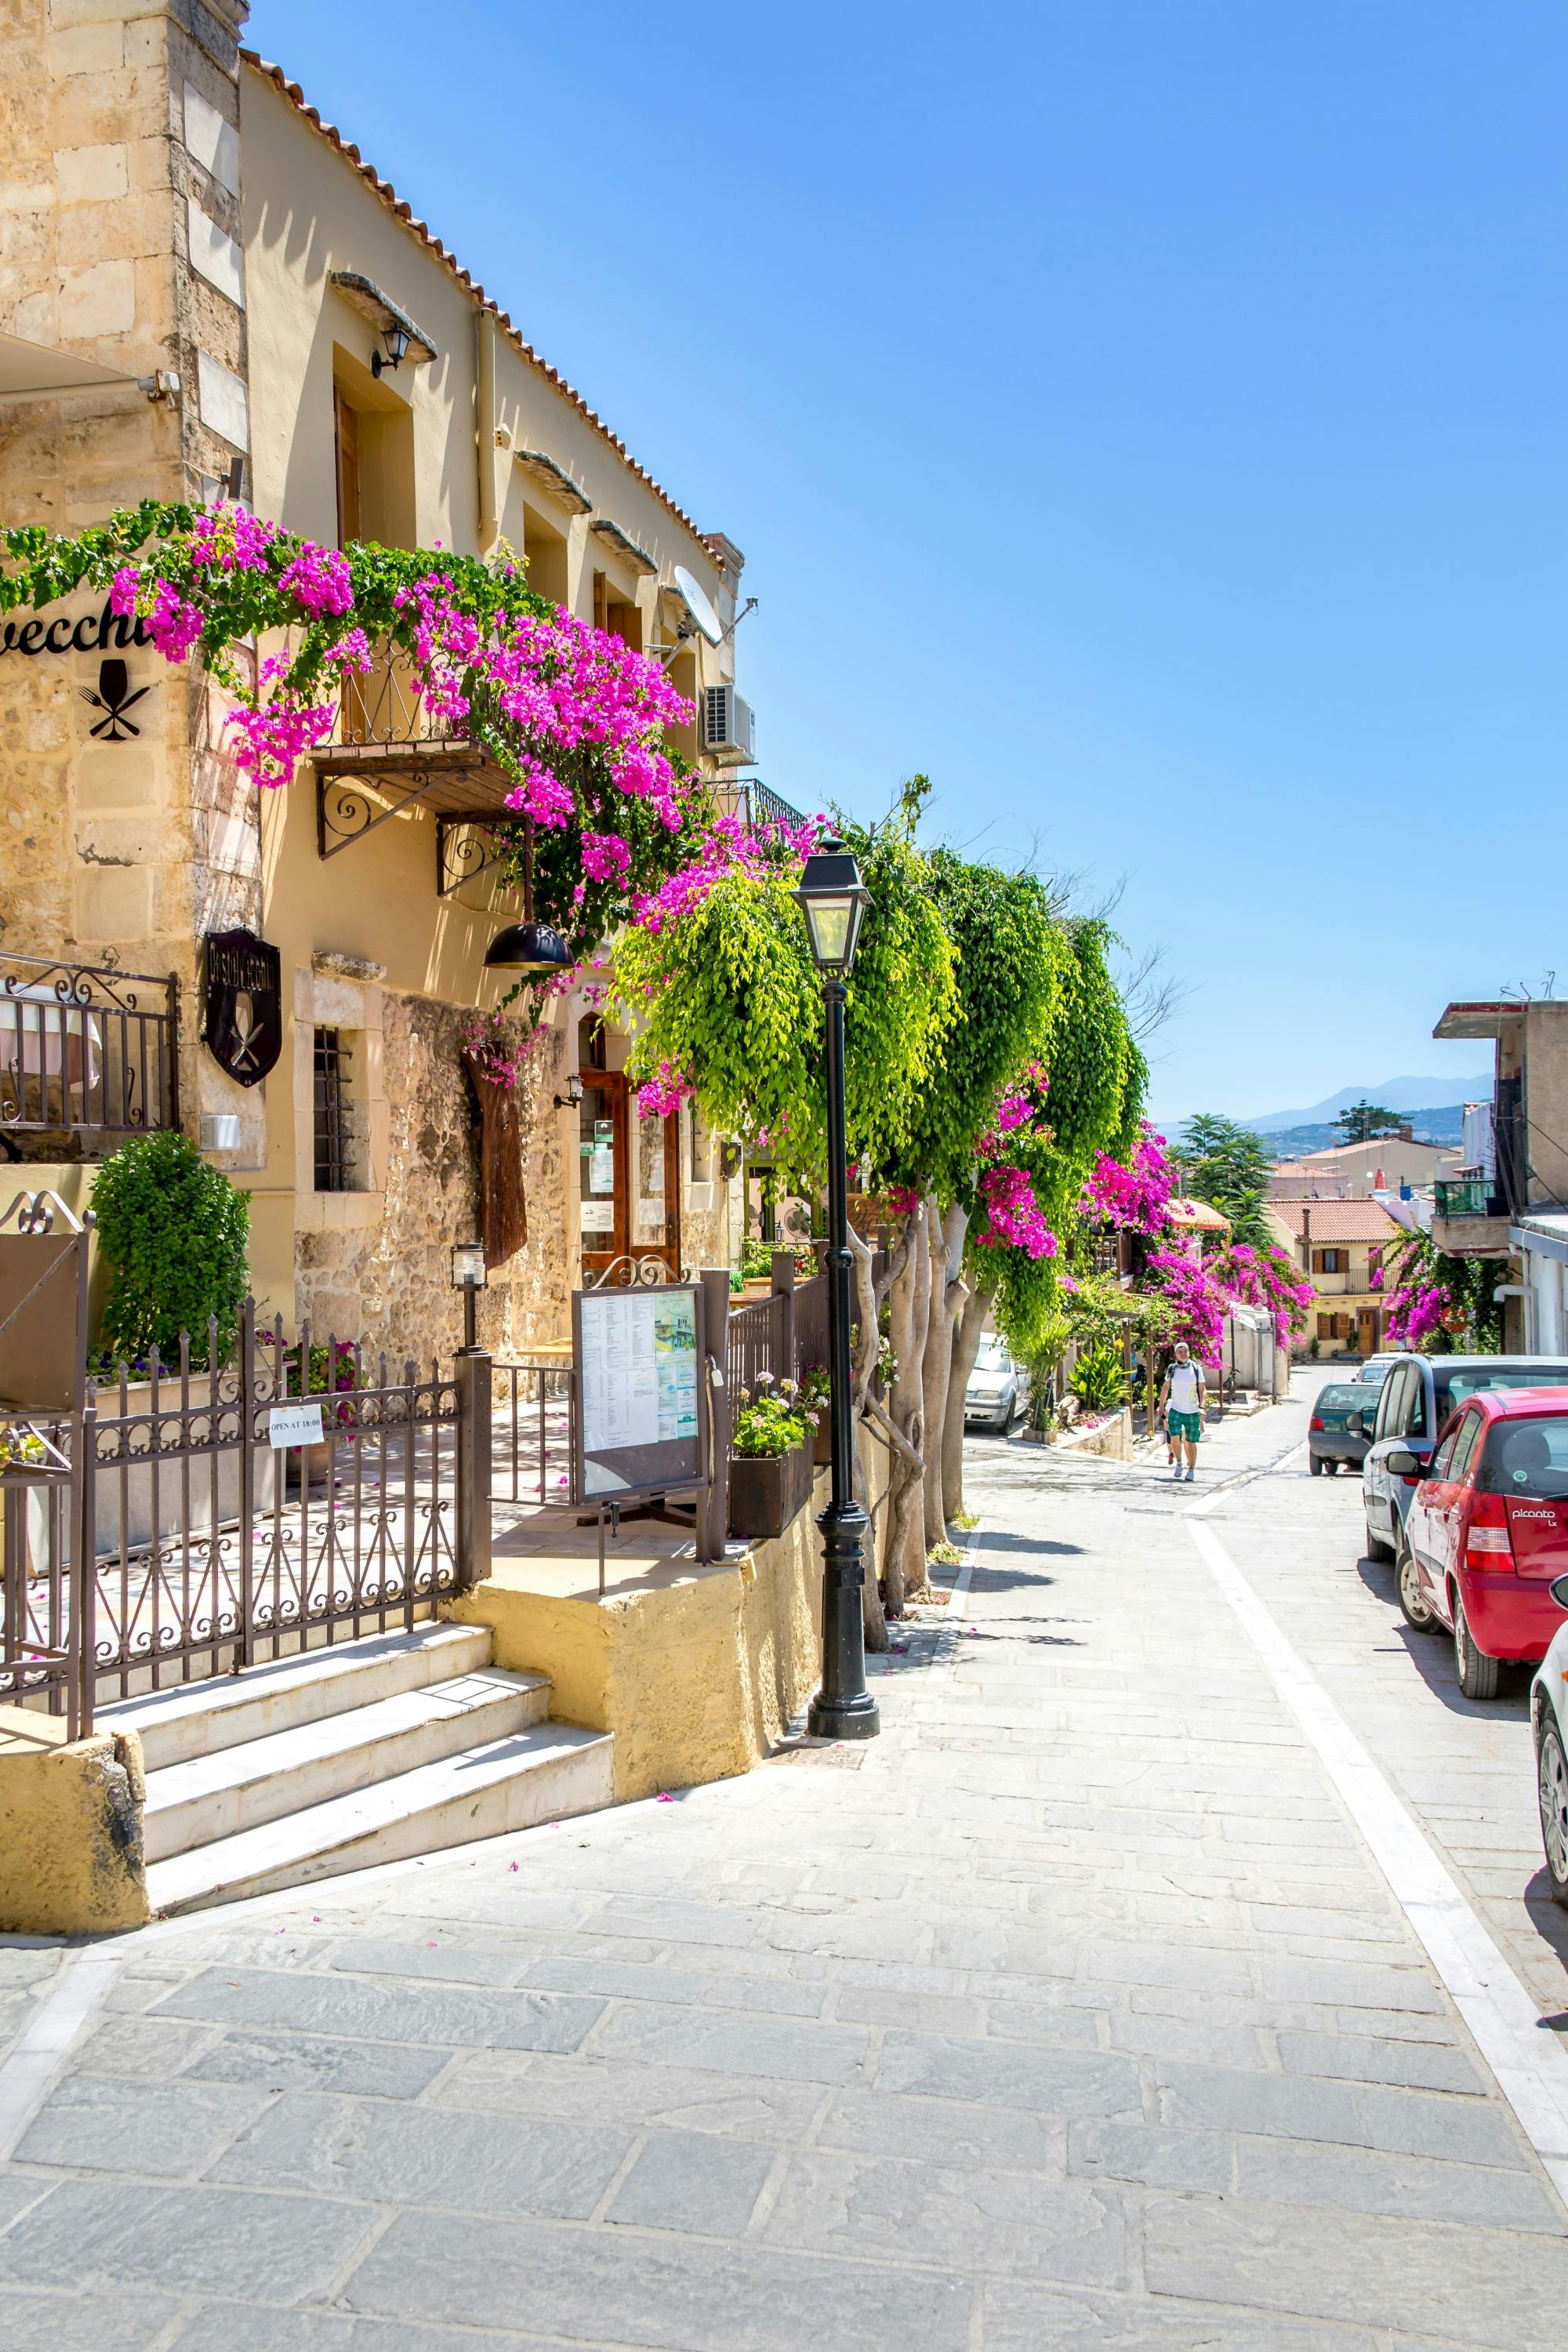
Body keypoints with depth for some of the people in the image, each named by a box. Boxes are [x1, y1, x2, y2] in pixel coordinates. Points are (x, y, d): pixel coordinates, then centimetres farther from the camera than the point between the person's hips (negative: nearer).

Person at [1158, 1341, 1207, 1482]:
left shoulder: (1196, 1369, 0)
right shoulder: (1172, 1369, 4)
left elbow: (1202, 1390, 1)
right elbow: (1165, 1388, 14)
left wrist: (1202, 1407, -10)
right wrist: (1162, 1405, 11)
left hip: (1192, 1412, 0)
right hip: (1175, 1409, 0)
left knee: (1191, 1442, 4)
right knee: (1175, 1436, -18)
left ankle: (1191, 1470, 17)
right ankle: (1179, 1463, 2)